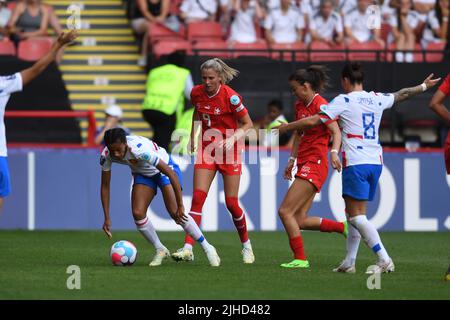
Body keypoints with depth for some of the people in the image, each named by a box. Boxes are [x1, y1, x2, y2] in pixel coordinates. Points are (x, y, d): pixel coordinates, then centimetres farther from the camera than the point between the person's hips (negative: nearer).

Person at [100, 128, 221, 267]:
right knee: (137, 213, -13)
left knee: (175, 213, -20)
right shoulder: (106, 155, -24)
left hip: (164, 167, -5)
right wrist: (107, 218, -14)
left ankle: (207, 248, -6)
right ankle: (160, 250, 7)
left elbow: (172, 174, -36)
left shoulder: (140, 149, -40)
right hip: (142, 173, 5)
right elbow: (105, 186, -9)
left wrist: (180, 206, -35)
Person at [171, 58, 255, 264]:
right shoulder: (197, 93, -3)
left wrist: (233, 138, -22)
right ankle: (188, 249, -17)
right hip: (207, 149, 4)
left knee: (231, 203, 0)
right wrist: (192, 136, 18)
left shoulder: (230, 97, -17)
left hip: (229, 151, -4)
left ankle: (246, 245, 23)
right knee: (197, 197, -11)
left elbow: (248, 124, -8)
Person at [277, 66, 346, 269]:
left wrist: (334, 152, -36)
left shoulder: (320, 105, -12)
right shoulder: (300, 106, 15)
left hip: (315, 164, -9)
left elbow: (336, 132, -20)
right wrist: (292, 159, 25)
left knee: (285, 211, -12)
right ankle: (343, 227, 16)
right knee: (300, 220, 4)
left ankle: (300, 258, -6)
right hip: (305, 164, 9)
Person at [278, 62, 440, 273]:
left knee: (356, 216, -8)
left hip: (356, 164, -7)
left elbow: (313, 121, -9)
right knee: (355, 213, 15)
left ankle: (385, 261, -17)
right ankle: (349, 262, 15)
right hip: (375, 161, 7)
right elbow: (402, 94, 30)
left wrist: (286, 127, 4)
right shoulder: (377, 99, 12)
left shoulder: (343, 101, -5)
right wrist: (424, 86, 49)